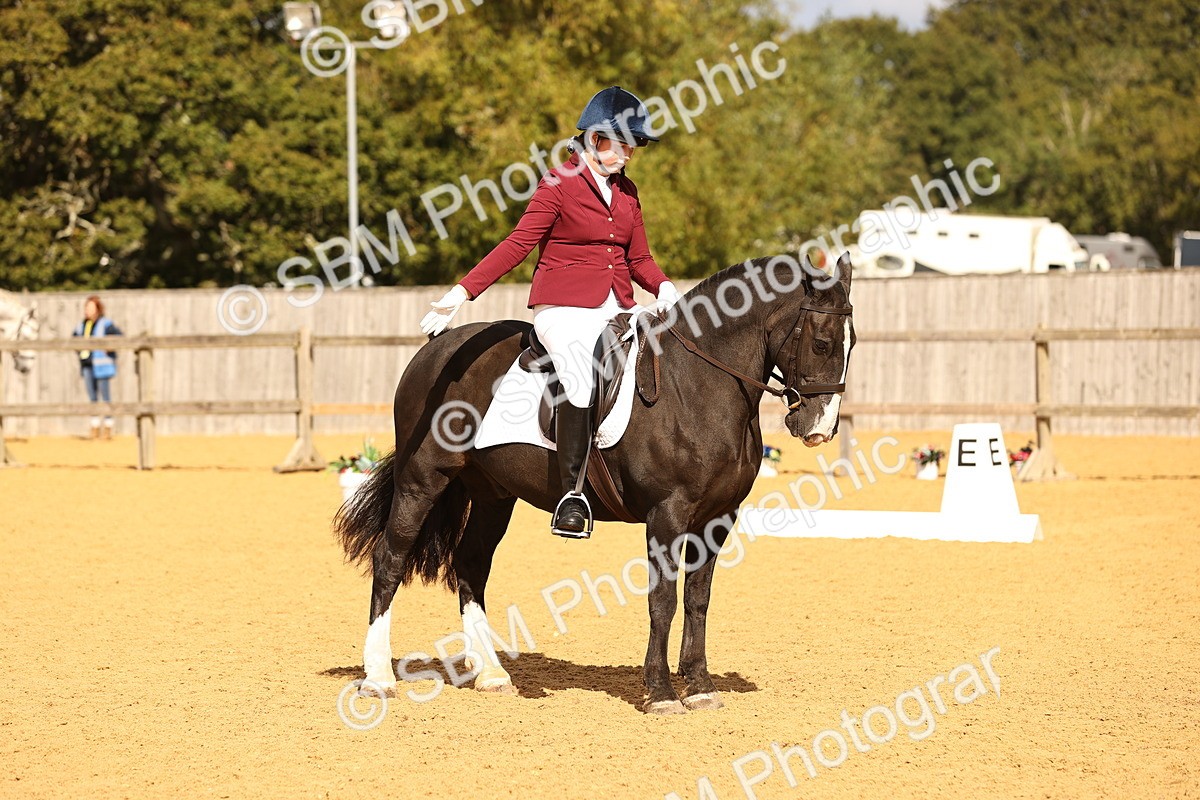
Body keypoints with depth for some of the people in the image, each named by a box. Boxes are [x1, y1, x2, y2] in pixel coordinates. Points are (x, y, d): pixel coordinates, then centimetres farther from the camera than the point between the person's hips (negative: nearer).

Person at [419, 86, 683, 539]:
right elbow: (518, 245, -5)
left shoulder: (626, 192, 17)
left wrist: (664, 288, -2)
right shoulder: (560, 184, -2)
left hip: (618, 311, 7)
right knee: (582, 381, -31)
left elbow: (639, 259, 20)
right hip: (564, 309, -7)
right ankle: (571, 494, -28)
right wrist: (463, 292, -12)